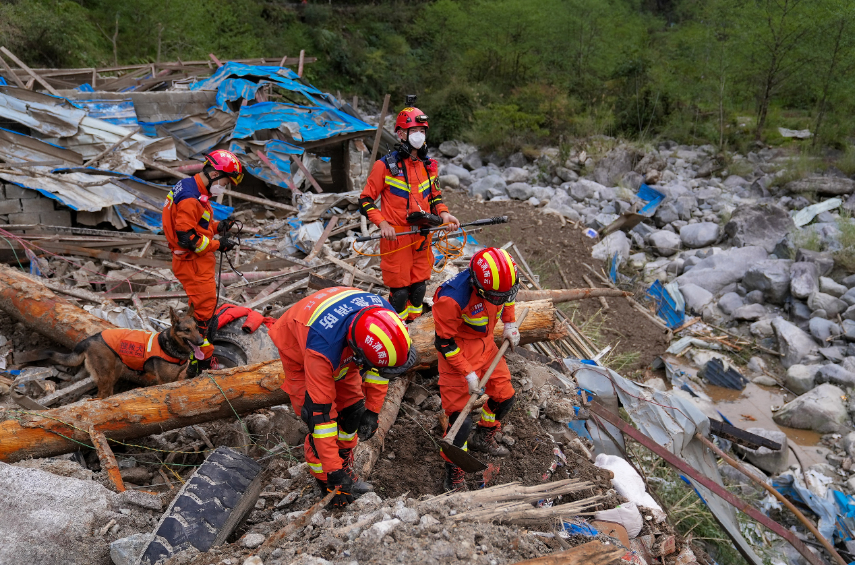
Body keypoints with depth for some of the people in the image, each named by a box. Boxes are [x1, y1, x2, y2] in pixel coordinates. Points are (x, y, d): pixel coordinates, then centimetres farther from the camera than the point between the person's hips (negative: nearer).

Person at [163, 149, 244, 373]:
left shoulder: (190, 187, 9)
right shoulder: (190, 198, -25)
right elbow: (186, 238, -27)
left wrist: (217, 226, 4)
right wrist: (217, 244, -18)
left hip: (198, 261, 11)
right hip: (193, 263, -11)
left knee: (204, 305, 20)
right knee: (203, 308, -3)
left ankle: (203, 353, 34)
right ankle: (199, 361, 8)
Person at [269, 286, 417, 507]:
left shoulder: (383, 314, -32)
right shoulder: (322, 348, -47)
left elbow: (378, 366, -11)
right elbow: (319, 410, -38)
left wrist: (372, 410, -9)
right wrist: (333, 470, -33)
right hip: (298, 351, -5)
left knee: (353, 409, 6)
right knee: (323, 419, -11)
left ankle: (346, 469, 28)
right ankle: (329, 488, 10)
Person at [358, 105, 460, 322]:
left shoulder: (430, 165, 9)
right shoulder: (385, 165, -7)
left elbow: (435, 196, 20)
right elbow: (366, 200, -4)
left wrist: (444, 214, -1)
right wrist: (382, 223, -19)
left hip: (422, 236, 5)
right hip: (396, 237, -5)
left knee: (419, 286, 12)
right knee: (399, 290, 0)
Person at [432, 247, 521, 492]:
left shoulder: (501, 279, -18)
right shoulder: (452, 298, -37)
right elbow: (444, 343, -24)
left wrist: (510, 324, 5)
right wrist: (468, 373, -21)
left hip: (486, 344, 7)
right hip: (458, 351, -7)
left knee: (505, 396, 17)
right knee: (460, 416, -7)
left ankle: (484, 438, 47)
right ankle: (454, 474, 16)